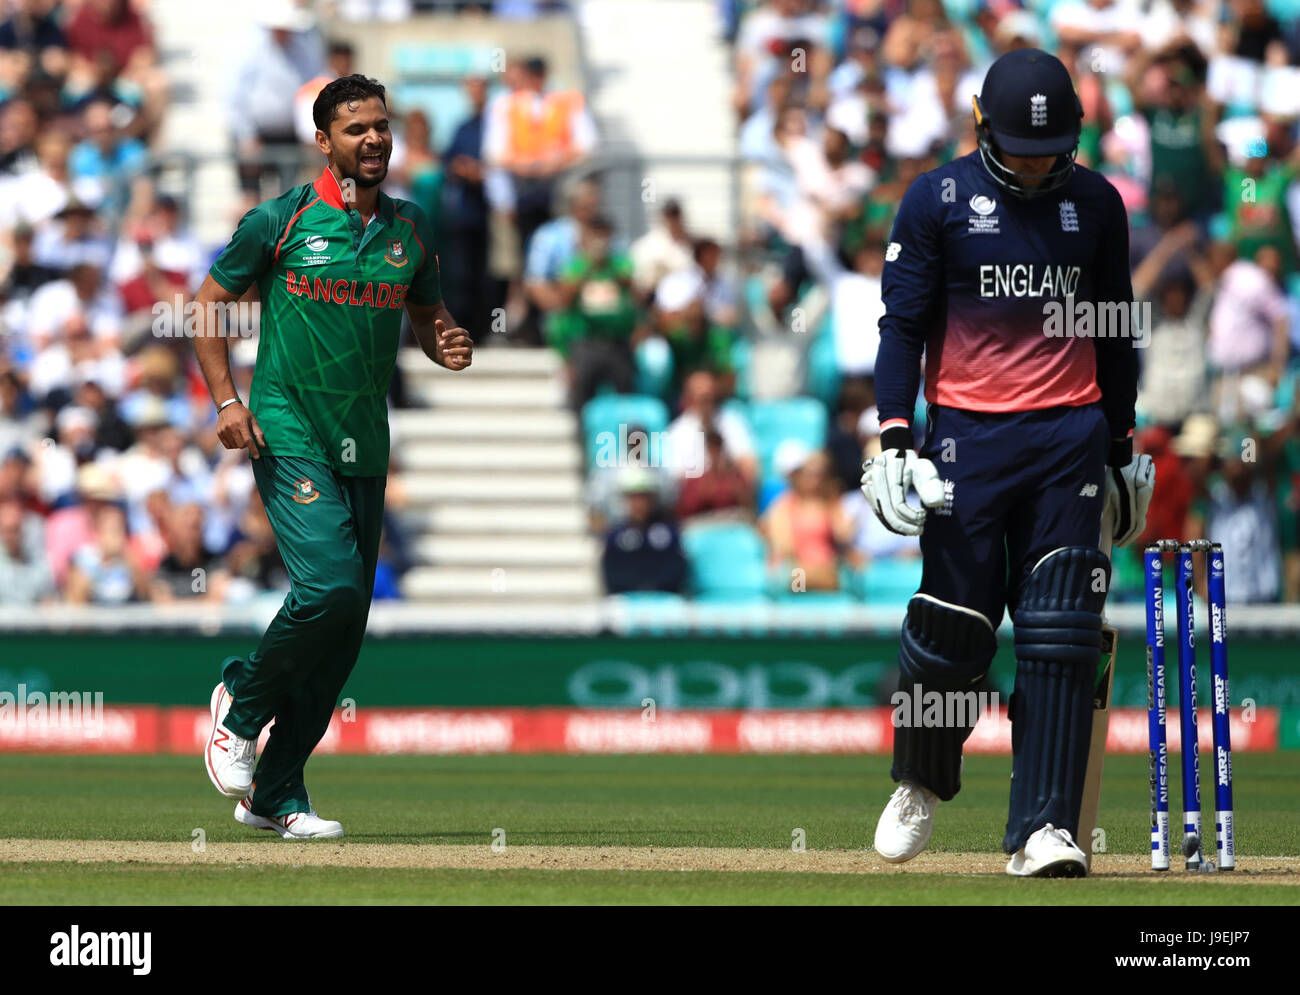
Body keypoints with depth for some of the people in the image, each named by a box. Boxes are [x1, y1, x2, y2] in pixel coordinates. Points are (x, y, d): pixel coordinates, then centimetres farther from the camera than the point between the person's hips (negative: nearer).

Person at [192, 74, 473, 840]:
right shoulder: (281, 221, -4)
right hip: (289, 433, -5)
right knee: (330, 587, -23)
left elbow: (429, 316, 21)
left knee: (346, 627, 4)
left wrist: (449, 346, -4)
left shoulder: (411, 230, 8)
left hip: (366, 447, 5)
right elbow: (211, 303, 4)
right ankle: (243, 705, 4)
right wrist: (226, 400, -8)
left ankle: (277, 792, 14)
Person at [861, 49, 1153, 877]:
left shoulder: (1096, 203, 9)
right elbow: (902, 325, 0)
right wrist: (895, 439, -10)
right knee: (954, 620, -4)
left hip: (1071, 436, 2)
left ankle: (1044, 829, -7)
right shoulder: (938, 200, 1)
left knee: (1060, 635, -6)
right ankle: (921, 786, 23)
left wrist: (1122, 449, 17)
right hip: (968, 435, -2)